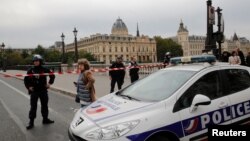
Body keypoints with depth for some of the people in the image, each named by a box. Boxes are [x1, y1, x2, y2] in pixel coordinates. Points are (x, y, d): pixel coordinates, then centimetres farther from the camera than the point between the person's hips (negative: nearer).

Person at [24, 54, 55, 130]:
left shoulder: (44, 69, -3)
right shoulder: (31, 70, -2)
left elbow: (52, 75, 9)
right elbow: (26, 79, 6)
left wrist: (50, 83, 1)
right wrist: (28, 87, -4)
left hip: (43, 90, 1)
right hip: (34, 91, -1)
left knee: (44, 105, 11)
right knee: (33, 106, 0)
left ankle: (45, 119, 26)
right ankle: (31, 122, 8)